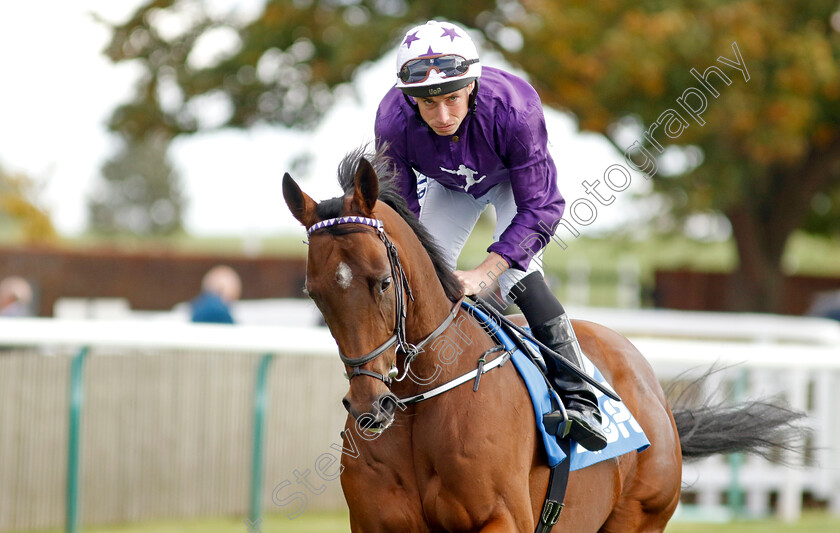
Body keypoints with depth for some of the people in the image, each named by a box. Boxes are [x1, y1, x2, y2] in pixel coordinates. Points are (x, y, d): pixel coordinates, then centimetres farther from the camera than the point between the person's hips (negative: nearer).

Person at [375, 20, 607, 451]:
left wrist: (485, 271, -47)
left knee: (518, 279, -24)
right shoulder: (393, 121, -35)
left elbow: (539, 208, -37)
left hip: (515, 179, -3)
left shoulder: (513, 107, -43)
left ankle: (579, 400, -24)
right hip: (448, 185, 3)